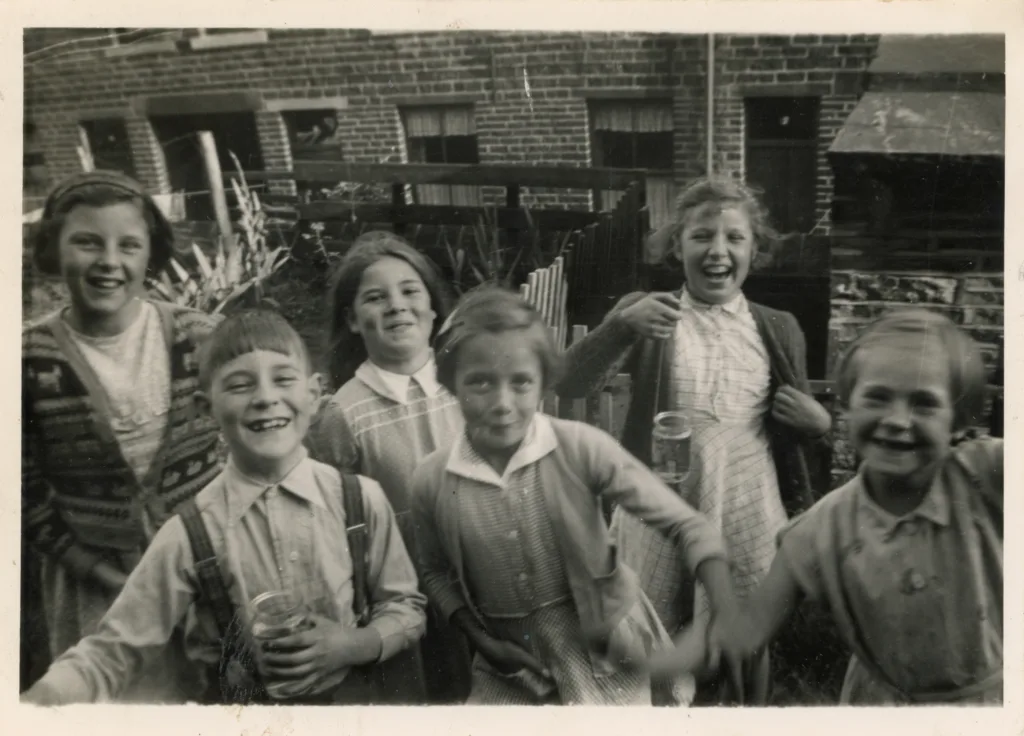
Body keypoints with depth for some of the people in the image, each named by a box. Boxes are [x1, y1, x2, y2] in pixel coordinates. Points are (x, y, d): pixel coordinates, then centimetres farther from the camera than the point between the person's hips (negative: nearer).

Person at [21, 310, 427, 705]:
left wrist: (355, 645, -14)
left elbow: (405, 606, 2)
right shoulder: (190, 533, -11)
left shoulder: (362, 498, -9)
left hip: (350, 698, 1)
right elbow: (111, 653, -9)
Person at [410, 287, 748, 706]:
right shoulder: (431, 481, -11)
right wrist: (479, 638, -7)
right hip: (511, 668, 2)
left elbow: (684, 525, -14)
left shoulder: (581, 449, -18)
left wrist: (730, 620, -26)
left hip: (606, 652, -1)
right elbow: (436, 572, 7)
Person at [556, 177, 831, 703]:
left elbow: (800, 430, 15)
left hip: (746, 508, 2)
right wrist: (621, 325, -30)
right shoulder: (644, 314, -3)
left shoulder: (779, 330, 5)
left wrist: (820, 422, -8)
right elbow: (569, 386, -15)